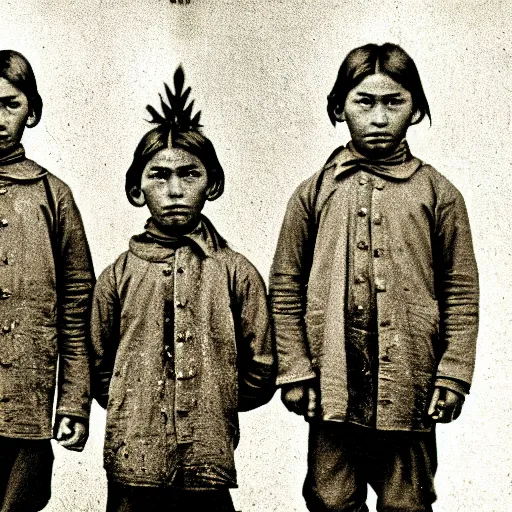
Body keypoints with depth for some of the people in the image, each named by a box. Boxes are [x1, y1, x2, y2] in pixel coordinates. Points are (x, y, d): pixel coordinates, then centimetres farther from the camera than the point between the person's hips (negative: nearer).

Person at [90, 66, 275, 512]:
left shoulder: (236, 272, 2)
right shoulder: (118, 276, 5)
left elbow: (259, 375, 5)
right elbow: (99, 368, 12)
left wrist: (208, 404, 5)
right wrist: (136, 411, 4)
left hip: (208, 466, -1)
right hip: (132, 463, 1)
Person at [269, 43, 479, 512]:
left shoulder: (438, 193, 2)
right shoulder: (315, 193, 4)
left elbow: (462, 292, 2)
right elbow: (285, 288, 4)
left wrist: (453, 373, -4)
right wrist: (294, 370, -1)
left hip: (409, 389, 0)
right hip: (334, 387, 1)